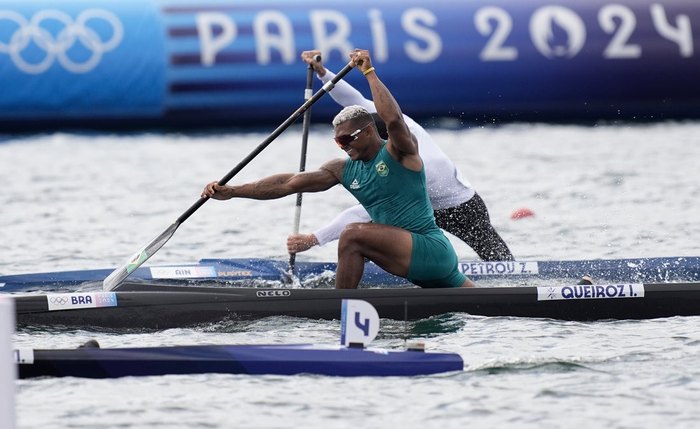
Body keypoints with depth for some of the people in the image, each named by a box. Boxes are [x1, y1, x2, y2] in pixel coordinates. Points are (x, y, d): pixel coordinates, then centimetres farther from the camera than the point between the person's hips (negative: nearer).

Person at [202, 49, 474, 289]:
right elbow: (289, 183, 8)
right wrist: (231, 192, 2)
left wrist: (369, 73, -23)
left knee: (353, 234, -22)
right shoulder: (344, 170, 13)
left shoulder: (400, 150, -7)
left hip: (432, 249, -9)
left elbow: (393, 119, -30)